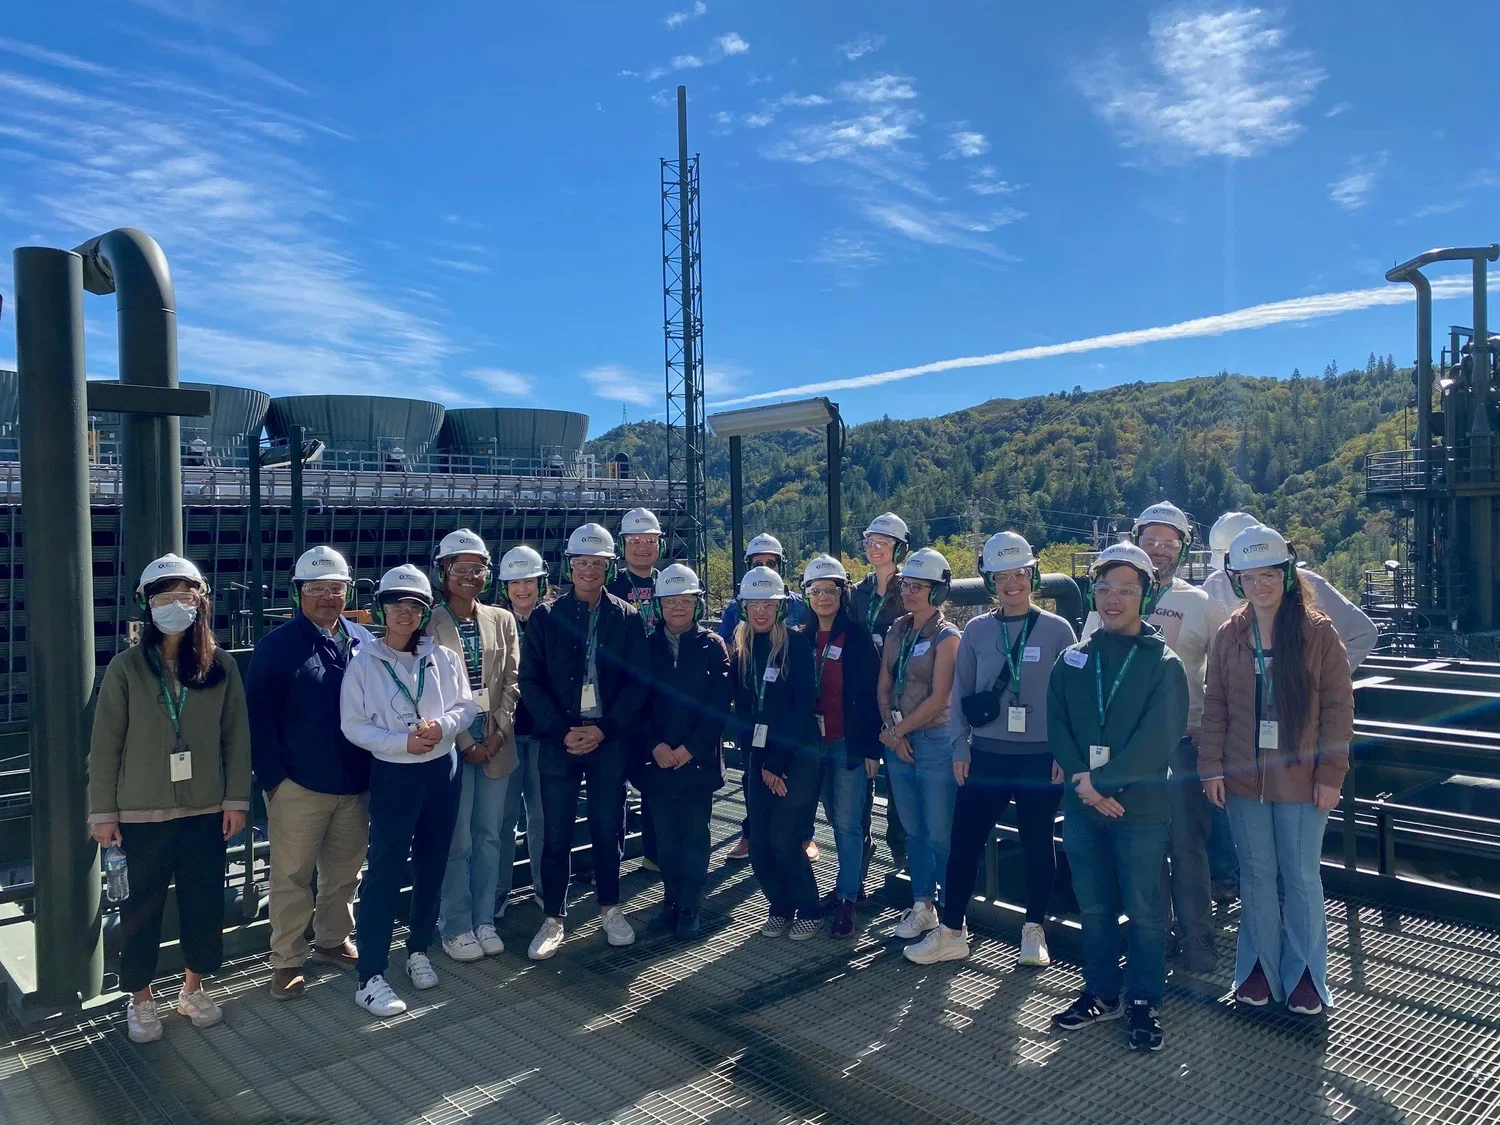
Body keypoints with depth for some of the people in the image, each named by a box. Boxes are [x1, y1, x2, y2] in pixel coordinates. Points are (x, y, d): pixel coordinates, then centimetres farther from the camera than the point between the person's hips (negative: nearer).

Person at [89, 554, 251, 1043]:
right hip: (141, 815, -1)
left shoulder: (221, 666, -2)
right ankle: (141, 999, 29)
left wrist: (236, 799, 0)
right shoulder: (126, 668, -6)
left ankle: (193, 988, 31)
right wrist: (103, 811, -4)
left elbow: (236, 736, 1)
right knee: (142, 909, 10)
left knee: (205, 904, 10)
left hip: (206, 811, 2)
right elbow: (105, 744, -4)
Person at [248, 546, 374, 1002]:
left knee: (345, 871, 17)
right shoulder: (278, 645, -8)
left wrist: (375, 770, 8)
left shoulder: (363, 640, 6)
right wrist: (273, 777, -12)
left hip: (355, 784, 5)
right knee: (292, 877, 6)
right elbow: (258, 716, -8)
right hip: (298, 786, -4)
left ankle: (332, 940, 35)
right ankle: (287, 961, 21)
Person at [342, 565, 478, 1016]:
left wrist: (443, 725, -17)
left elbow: (467, 705, 3)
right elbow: (353, 725, -8)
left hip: (443, 771, 4)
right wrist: (402, 741, -20)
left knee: (432, 865, 13)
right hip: (393, 775, -3)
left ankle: (419, 950, 32)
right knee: (386, 870, -3)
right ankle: (370, 976, 5)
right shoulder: (364, 662, -7)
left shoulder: (443, 657, 0)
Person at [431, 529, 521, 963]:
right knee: (457, 840, 1)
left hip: (496, 740, 4)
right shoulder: (429, 624, -6)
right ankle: (455, 927, 17)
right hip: (451, 742, -4)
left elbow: (512, 682, 5)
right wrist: (465, 741, -11)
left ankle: (484, 920, 24)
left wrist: (498, 732, -6)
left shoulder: (502, 620, 8)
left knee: (489, 834, 11)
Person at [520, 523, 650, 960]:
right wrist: (562, 730, -11)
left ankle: (610, 908, 27)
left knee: (607, 829, 10)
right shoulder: (546, 617, 2)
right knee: (556, 833, 4)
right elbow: (530, 681, -1)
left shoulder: (627, 619, 3)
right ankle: (553, 919, 17)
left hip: (610, 740, 0)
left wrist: (603, 729, -11)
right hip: (559, 740, 0)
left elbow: (637, 682, 0)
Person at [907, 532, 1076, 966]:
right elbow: (960, 694, 7)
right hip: (986, 755, 2)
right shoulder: (976, 631, 3)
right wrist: (960, 747, 1)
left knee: (1037, 845, 11)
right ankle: (951, 932, 16)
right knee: (964, 842, 3)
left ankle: (1033, 931, 29)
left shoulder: (1056, 630, -2)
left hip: (1040, 757, -1)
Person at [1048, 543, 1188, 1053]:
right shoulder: (1073, 659, 6)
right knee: (1093, 907, 14)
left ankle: (1143, 1004, 23)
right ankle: (1101, 993, 30)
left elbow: (1158, 738, -15)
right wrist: (1081, 780, -13)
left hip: (1140, 806, -4)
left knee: (1143, 910, 7)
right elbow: (1057, 724, 1)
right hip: (1081, 802, 4)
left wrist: (1103, 781, -18)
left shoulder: (1163, 663, -6)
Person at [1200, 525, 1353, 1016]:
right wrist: (1211, 766, 0)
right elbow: (1215, 705, 5)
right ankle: (1259, 967, 25)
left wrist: (1331, 773, -8)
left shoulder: (1318, 631, -5)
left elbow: (1338, 705, -5)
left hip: (1301, 778, -2)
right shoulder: (1230, 634, 3)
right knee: (1255, 875, 12)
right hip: (1244, 777, 3)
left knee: (1301, 877, 8)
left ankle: (1304, 974, 24)